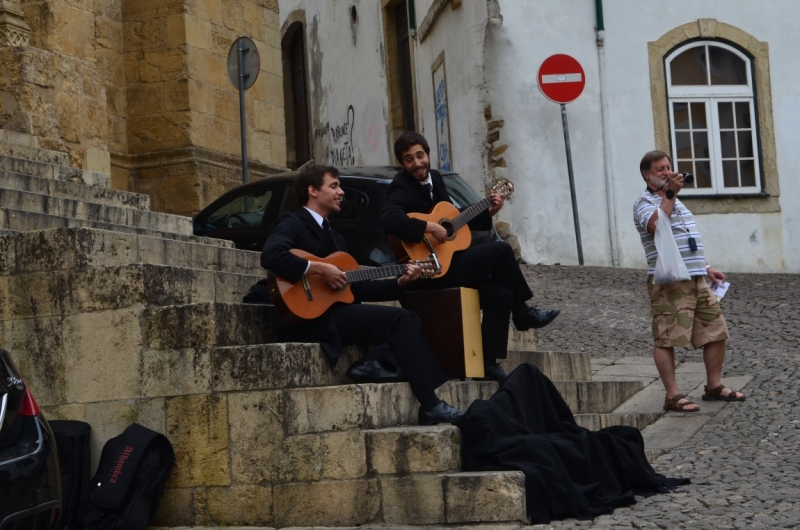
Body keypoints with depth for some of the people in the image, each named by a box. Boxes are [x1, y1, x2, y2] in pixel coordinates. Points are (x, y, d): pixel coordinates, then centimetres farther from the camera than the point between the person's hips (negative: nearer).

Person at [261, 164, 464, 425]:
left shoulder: (334, 237, 24)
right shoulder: (293, 223, -1)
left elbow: (358, 288, 19)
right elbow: (270, 255, -24)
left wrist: (399, 282, 8)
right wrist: (319, 269, -21)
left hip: (335, 313, 9)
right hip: (308, 318, -9)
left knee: (407, 319, -9)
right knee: (398, 318, -20)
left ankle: (430, 402, -15)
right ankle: (430, 405, -22)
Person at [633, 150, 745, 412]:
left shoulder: (676, 202, 23)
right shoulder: (644, 203, -4)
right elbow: (656, 225, -27)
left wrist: (706, 268, 23)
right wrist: (669, 194, -24)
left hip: (697, 280, 9)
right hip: (669, 283, -9)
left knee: (716, 332, 8)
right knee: (667, 339, -6)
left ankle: (714, 386, 19)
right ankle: (673, 396, -3)